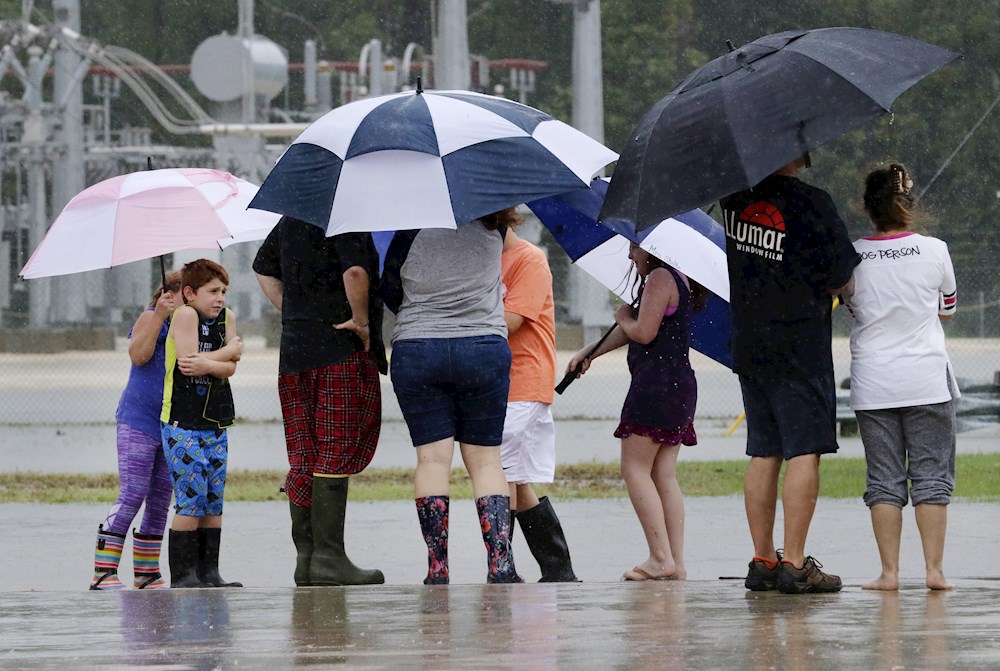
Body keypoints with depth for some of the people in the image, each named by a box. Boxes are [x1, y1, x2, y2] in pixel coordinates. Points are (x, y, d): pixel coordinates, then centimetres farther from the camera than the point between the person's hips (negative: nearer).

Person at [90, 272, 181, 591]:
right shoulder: (151, 318, -5)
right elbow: (138, 354, -20)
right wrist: (159, 315, -25)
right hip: (139, 420, -7)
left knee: (159, 502, 8)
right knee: (131, 496, -13)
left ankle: (147, 573, 13)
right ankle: (103, 572, -14)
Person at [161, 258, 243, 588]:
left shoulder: (227, 317, 8)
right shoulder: (185, 315, -9)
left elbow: (230, 368, -3)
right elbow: (188, 358, -20)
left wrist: (206, 364, -23)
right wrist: (231, 349, -9)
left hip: (216, 424, 6)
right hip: (183, 424, -6)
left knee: (214, 501, 6)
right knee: (191, 500, -9)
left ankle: (209, 572, 10)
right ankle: (182, 574, -6)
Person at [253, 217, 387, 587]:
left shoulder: (290, 220, 15)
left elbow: (263, 268, 29)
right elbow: (355, 270, -28)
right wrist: (361, 320, -14)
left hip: (294, 349, 7)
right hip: (342, 352, -7)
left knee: (305, 457, 9)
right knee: (336, 456, -5)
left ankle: (305, 557, 9)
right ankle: (328, 558, -7)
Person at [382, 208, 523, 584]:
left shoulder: (410, 234, -6)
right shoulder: (490, 231, -2)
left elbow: (389, 292, 5)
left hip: (415, 352, -1)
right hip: (485, 349, 1)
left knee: (432, 458, 1)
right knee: (485, 459, 6)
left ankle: (437, 568, -6)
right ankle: (500, 565, -4)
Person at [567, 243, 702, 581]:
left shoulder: (659, 278, -10)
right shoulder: (677, 280, 21)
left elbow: (643, 332, -17)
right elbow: (632, 329, 28)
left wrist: (623, 317, 4)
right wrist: (589, 353, 31)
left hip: (656, 385, -10)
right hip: (679, 386, 10)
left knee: (635, 468, -8)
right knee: (664, 474, 7)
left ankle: (661, 558, -14)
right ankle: (676, 561, 2)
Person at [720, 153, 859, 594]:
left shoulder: (735, 195, 1)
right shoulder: (811, 203, -15)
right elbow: (841, 277, -9)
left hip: (747, 345, 6)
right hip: (801, 344, -6)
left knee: (763, 454, 11)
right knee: (804, 451, -3)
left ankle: (762, 562, 13)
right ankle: (794, 564, -7)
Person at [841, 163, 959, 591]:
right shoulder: (934, 251, -4)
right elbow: (948, 310, 10)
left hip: (873, 383, 1)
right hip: (926, 379, -1)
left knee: (884, 478, 4)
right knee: (931, 475, 4)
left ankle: (889, 572, 1)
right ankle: (934, 568, -2)